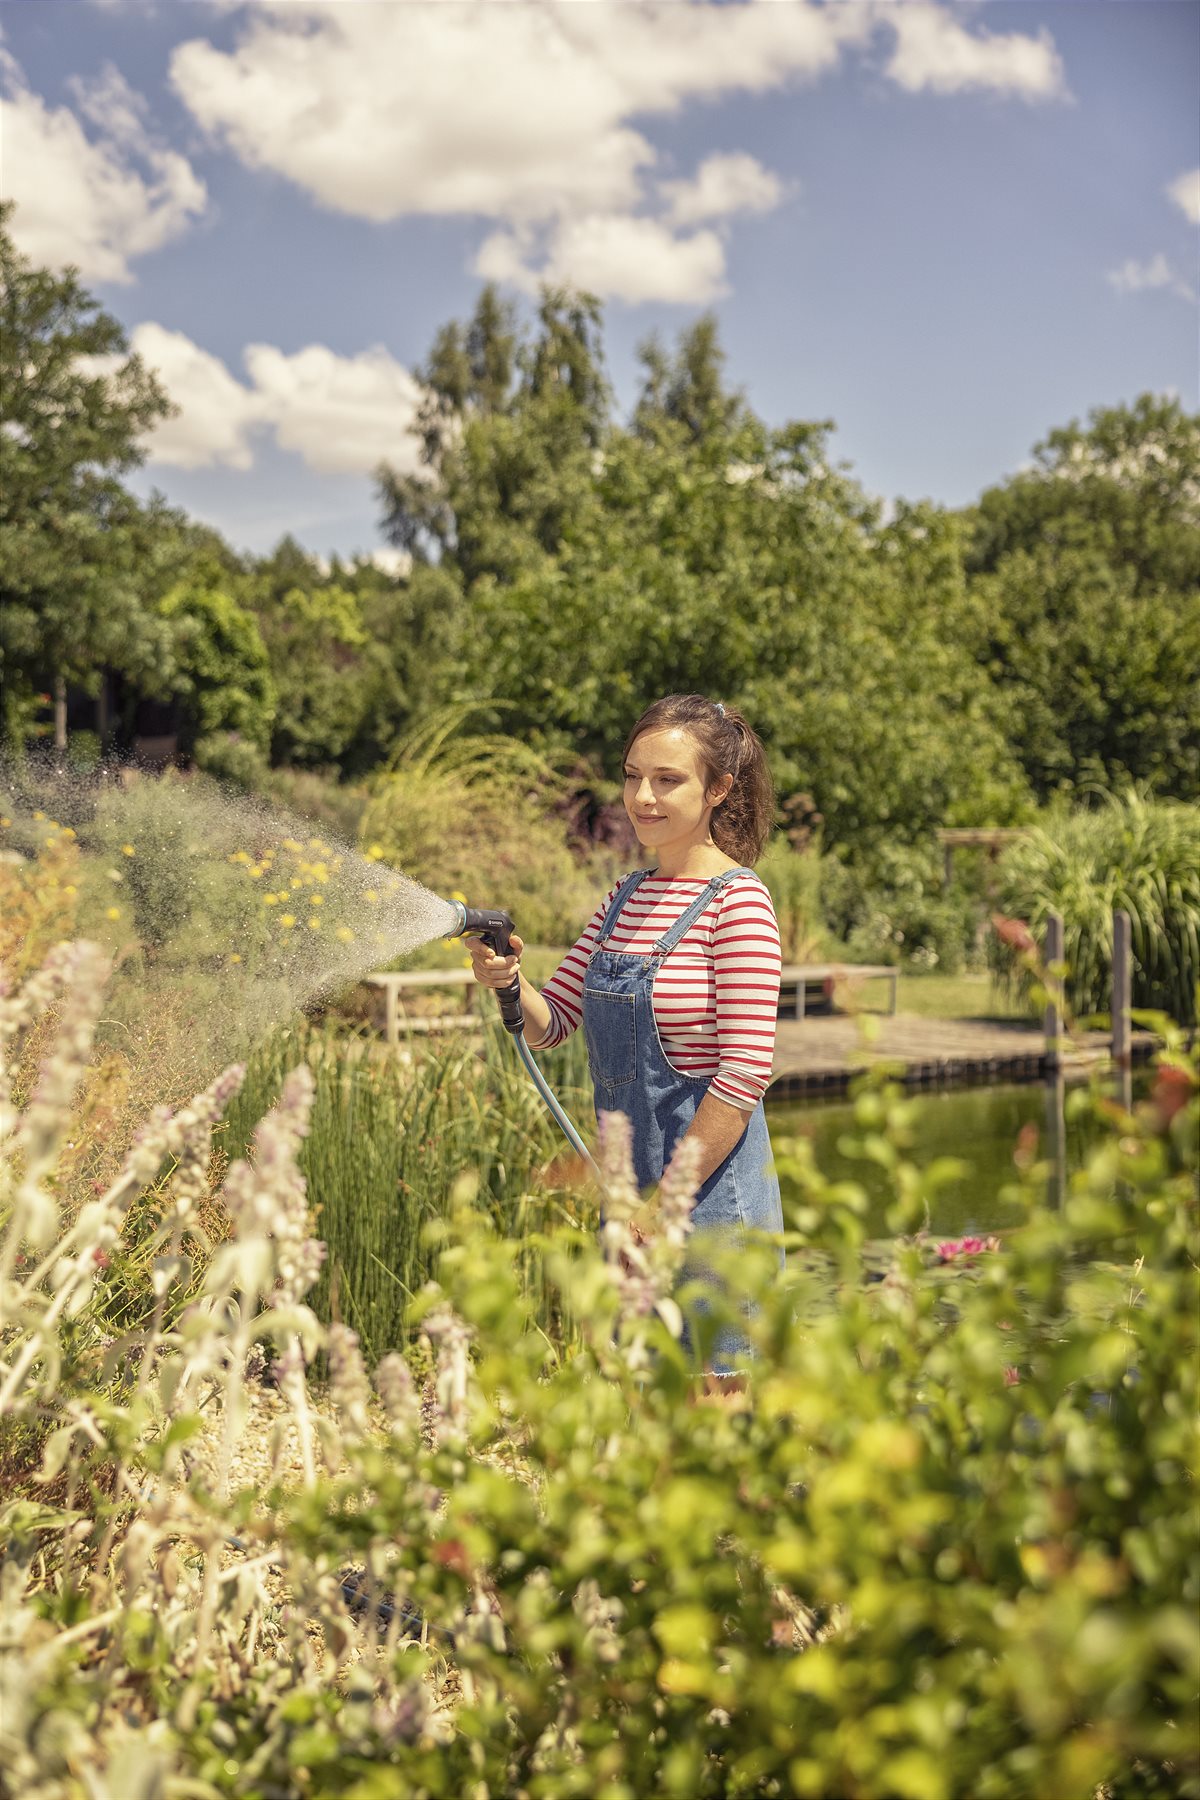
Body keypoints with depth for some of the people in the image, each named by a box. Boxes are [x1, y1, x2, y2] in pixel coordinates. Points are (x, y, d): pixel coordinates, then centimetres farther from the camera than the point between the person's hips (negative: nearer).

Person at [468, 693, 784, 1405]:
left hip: (710, 1186, -7)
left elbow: (745, 1074, -18)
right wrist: (509, 981, -11)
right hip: (632, 1185, 7)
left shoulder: (738, 901, -13)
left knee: (711, 1395, 2)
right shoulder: (625, 897, 10)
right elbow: (551, 1024, 11)